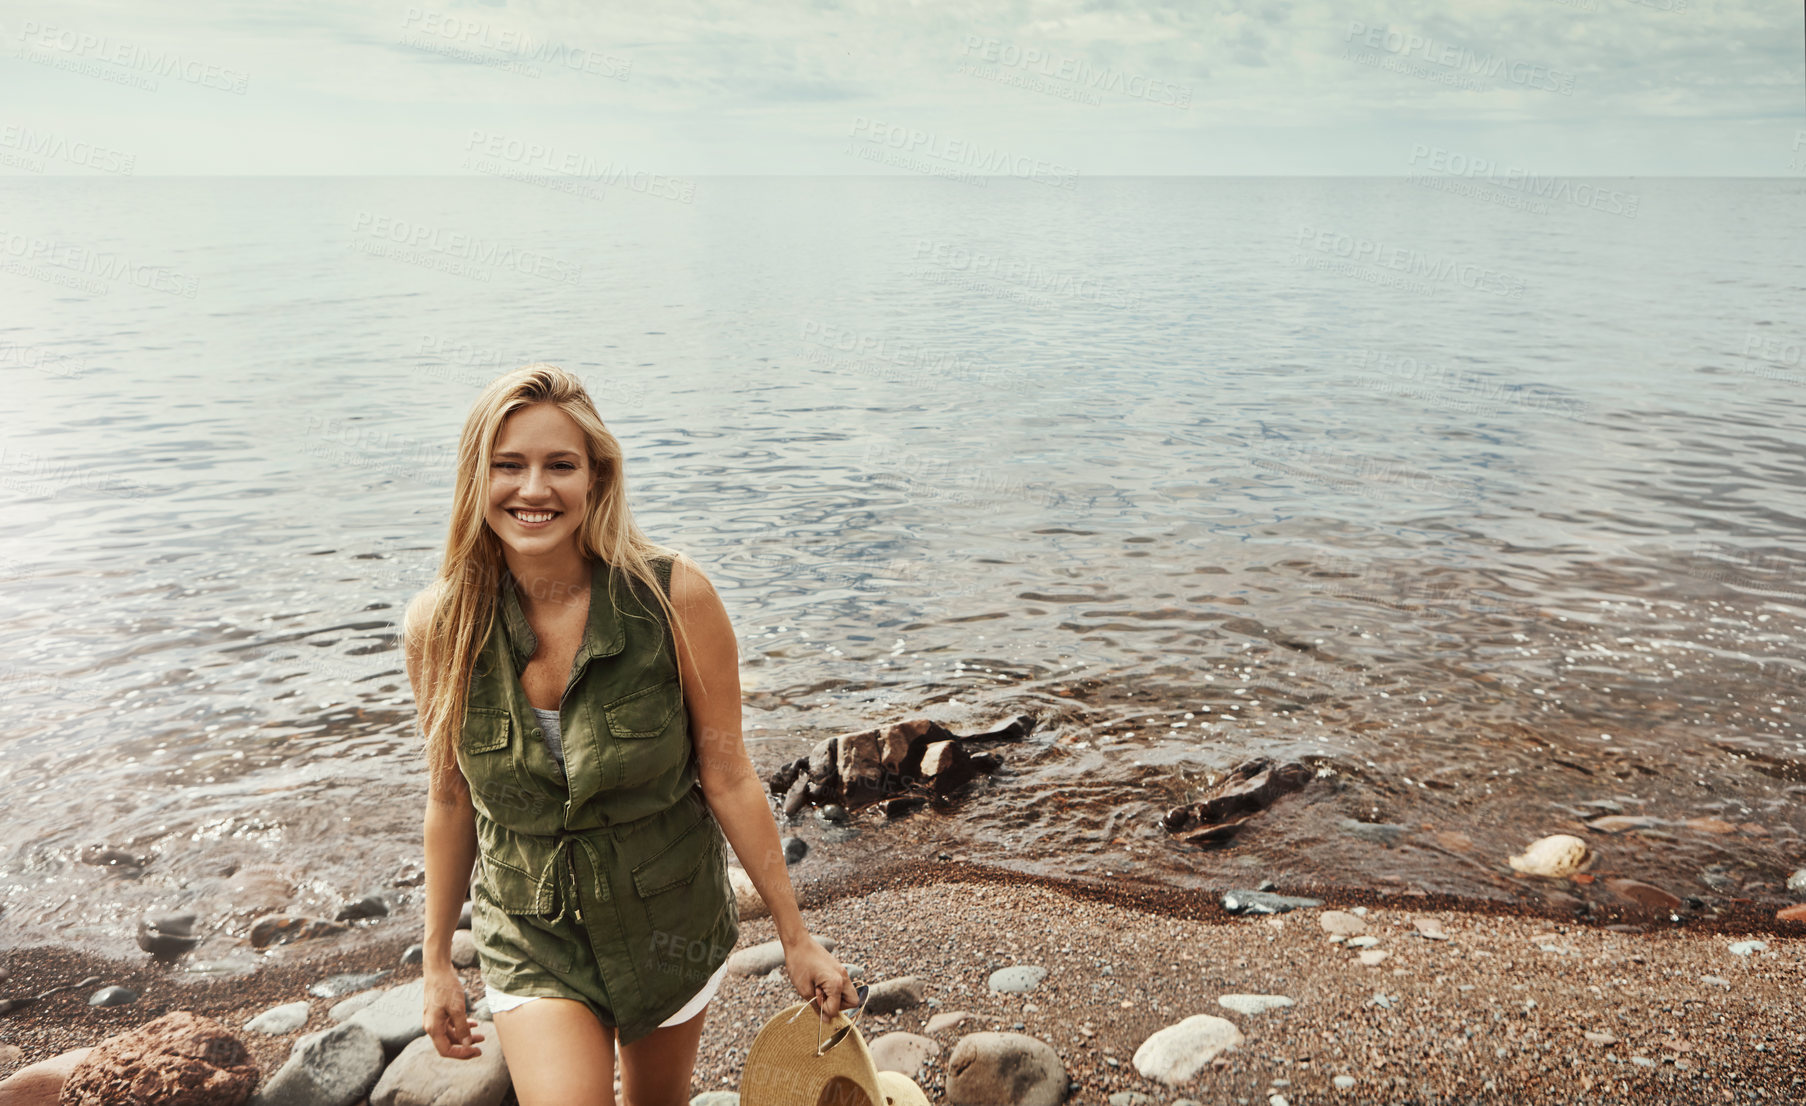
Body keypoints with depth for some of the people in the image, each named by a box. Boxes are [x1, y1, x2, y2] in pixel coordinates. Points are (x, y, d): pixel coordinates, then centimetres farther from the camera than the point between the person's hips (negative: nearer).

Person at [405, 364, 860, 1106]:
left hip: (672, 918, 0)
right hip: (532, 935, 0)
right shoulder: (437, 626, -13)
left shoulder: (675, 598, -20)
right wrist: (436, 961, 8)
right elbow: (450, 799, -1)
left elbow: (728, 778, -13)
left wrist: (796, 938, -7)